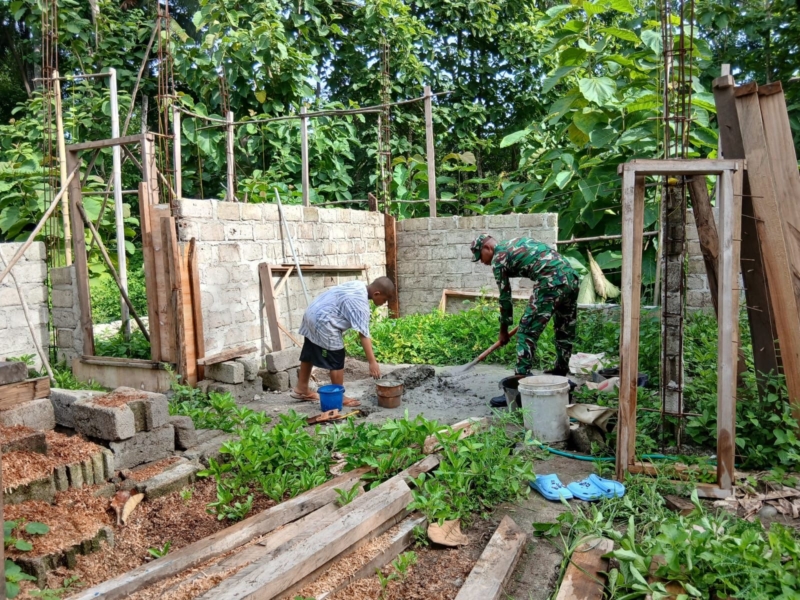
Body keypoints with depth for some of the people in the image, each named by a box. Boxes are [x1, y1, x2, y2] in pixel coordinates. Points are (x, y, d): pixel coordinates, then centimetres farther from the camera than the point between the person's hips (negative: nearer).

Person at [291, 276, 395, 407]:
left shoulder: (359, 285, 6)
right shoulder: (360, 303, -23)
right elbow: (364, 335, -25)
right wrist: (372, 362, -24)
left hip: (313, 313, 11)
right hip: (323, 323, -11)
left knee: (309, 354, 21)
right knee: (336, 361, -2)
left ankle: (301, 389, 35)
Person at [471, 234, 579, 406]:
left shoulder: (498, 258, 5)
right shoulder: (517, 243, 28)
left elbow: (505, 297, 8)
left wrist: (504, 331, 19)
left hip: (551, 283, -9)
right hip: (572, 277, 9)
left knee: (527, 332, -2)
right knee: (565, 332, 20)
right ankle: (560, 375, 33)